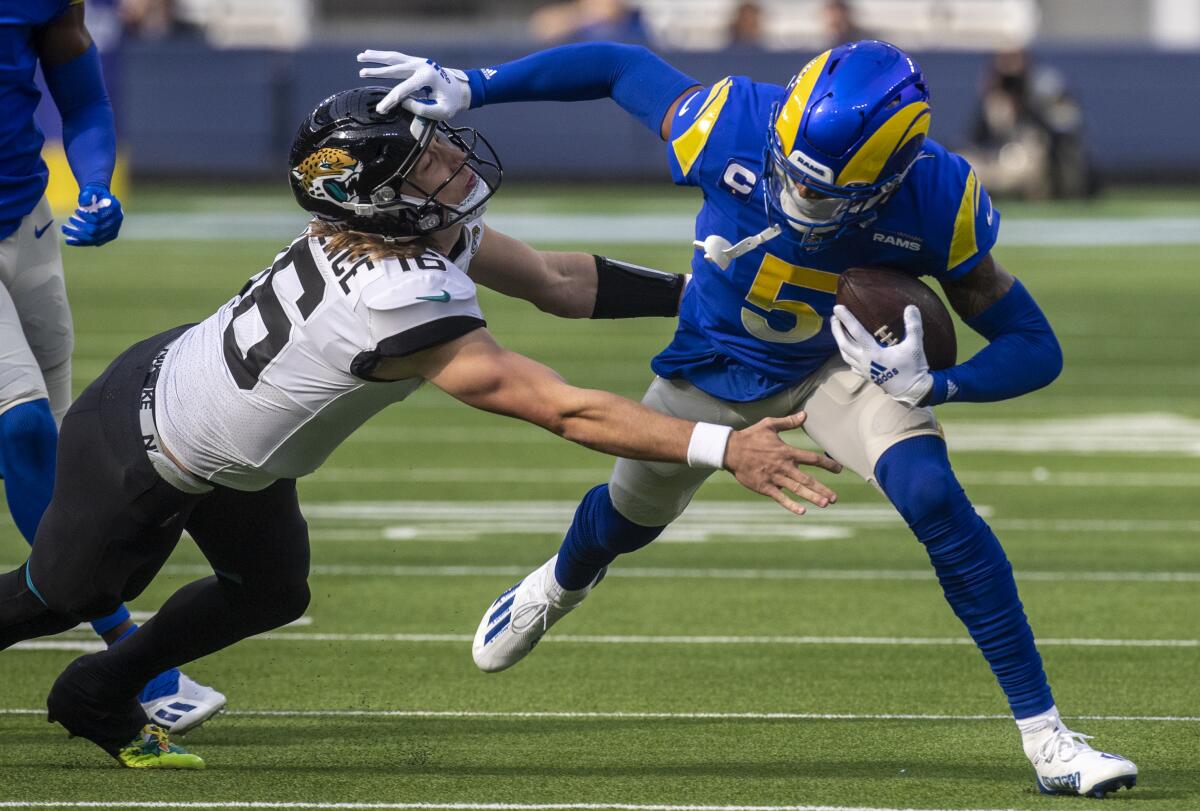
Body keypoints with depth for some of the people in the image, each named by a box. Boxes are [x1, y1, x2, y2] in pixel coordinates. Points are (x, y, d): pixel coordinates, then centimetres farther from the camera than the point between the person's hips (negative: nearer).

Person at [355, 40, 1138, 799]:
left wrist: (929, 385, -43)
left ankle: (1046, 739, -19)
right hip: (720, 358, 2)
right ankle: (559, 586, 63)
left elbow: (1035, 348, -26)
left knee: (935, 502, -26)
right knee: (633, 514, 23)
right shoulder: (733, 128, -36)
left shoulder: (935, 203, -35)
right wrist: (468, 87, -18)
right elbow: (621, 67, -16)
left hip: (844, 361, -2)